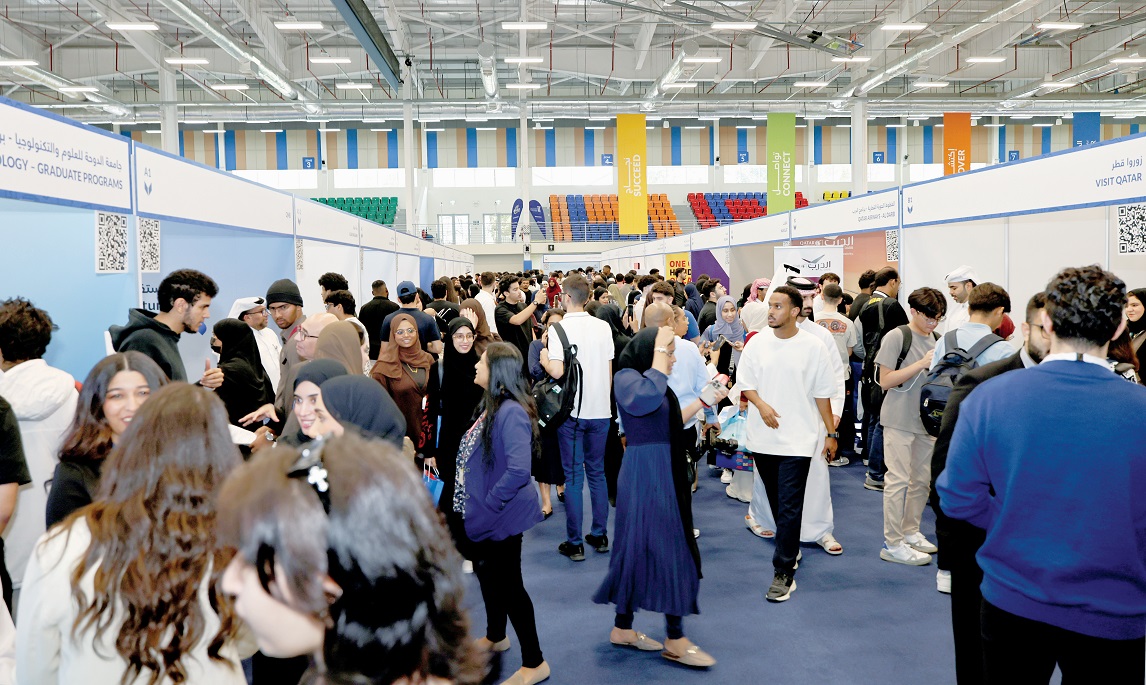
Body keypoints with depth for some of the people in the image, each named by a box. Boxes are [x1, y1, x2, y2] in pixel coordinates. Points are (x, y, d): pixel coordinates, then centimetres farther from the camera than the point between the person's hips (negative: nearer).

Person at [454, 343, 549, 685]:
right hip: (483, 513, 10)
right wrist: (474, 505, 11)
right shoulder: (492, 406, 4)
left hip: (501, 516, -10)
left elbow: (518, 470, -33)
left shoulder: (511, 412, -26)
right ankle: (495, 637, 47)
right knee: (487, 574, 24)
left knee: (507, 583, 1)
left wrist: (487, 507, -24)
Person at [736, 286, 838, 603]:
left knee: (789, 508, -6)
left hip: (798, 438, -3)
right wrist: (760, 404, -13)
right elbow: (745, 383, 6)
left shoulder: (813, 347, -4)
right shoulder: (757, 343, 2)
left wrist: (831, 434, 1)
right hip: (763, 437, 3)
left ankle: (783, 573, -1)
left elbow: (822, 394, 0)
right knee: (776, 503, 16)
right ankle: (790, 549, 37)